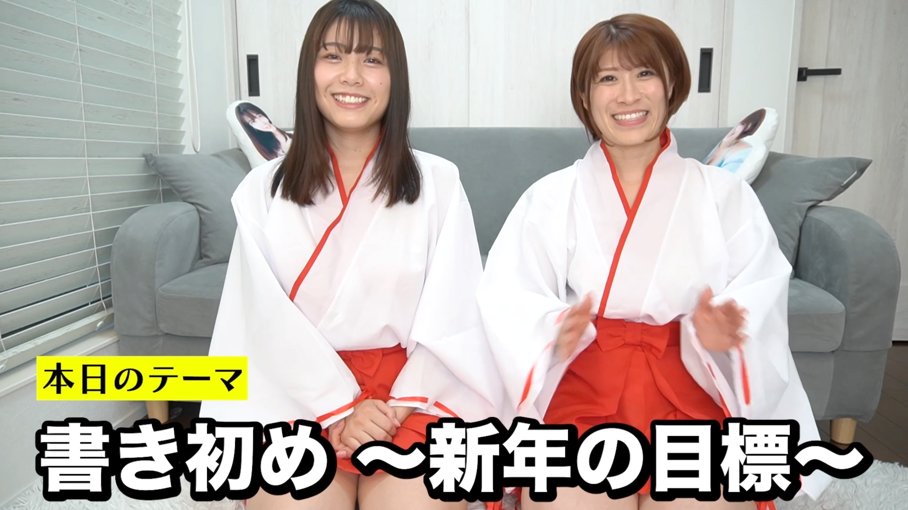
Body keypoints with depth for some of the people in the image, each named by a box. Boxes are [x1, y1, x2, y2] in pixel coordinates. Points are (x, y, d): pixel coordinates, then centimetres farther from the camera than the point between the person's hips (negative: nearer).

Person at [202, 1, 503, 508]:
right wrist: (341, 408, -11)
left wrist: (398, 405, -11)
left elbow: (453, 314, -2)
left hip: (416, 390, 0)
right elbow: (268, 318, -2)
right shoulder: (263, 189, 5)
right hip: (298, 395, 1)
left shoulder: (438, 182, 2)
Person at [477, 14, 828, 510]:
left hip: (691, 393, 2)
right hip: (581, 393, -1)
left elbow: (760, 301, 1)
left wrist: (720, 333, -20)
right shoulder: (549, 197, 4)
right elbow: (506, 301, -4)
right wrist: (557, 335, -24)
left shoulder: (725, 195, 7)